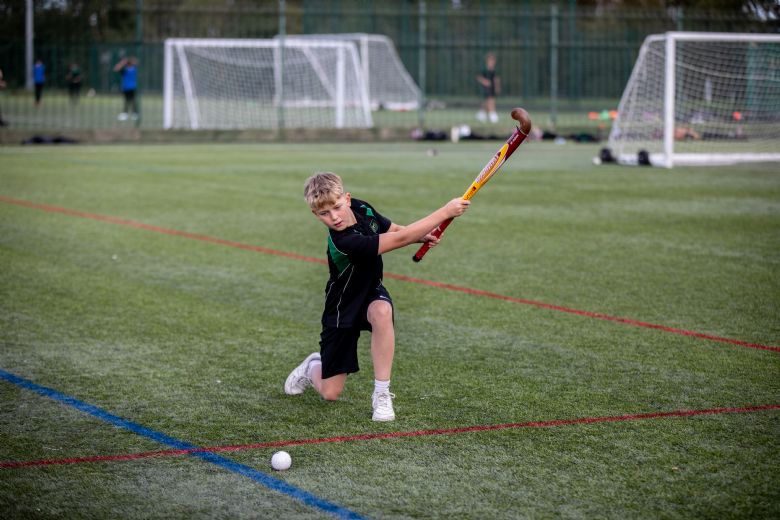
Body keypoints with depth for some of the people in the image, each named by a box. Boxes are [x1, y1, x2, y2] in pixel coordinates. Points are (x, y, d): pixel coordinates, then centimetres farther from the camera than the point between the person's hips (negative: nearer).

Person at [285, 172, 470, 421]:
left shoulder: (362, 209, -14)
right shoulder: (343, 243, -37)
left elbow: (394, 229, 6)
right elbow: (398, 240, -39)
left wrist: (421, 236, -16)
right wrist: (445, 212, -38)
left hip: (370, 293, 5)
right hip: (342, 308, -4)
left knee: (381, 312, -37)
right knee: (330, 393, 1)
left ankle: (382, 394, -23)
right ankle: (313, 367, 40)